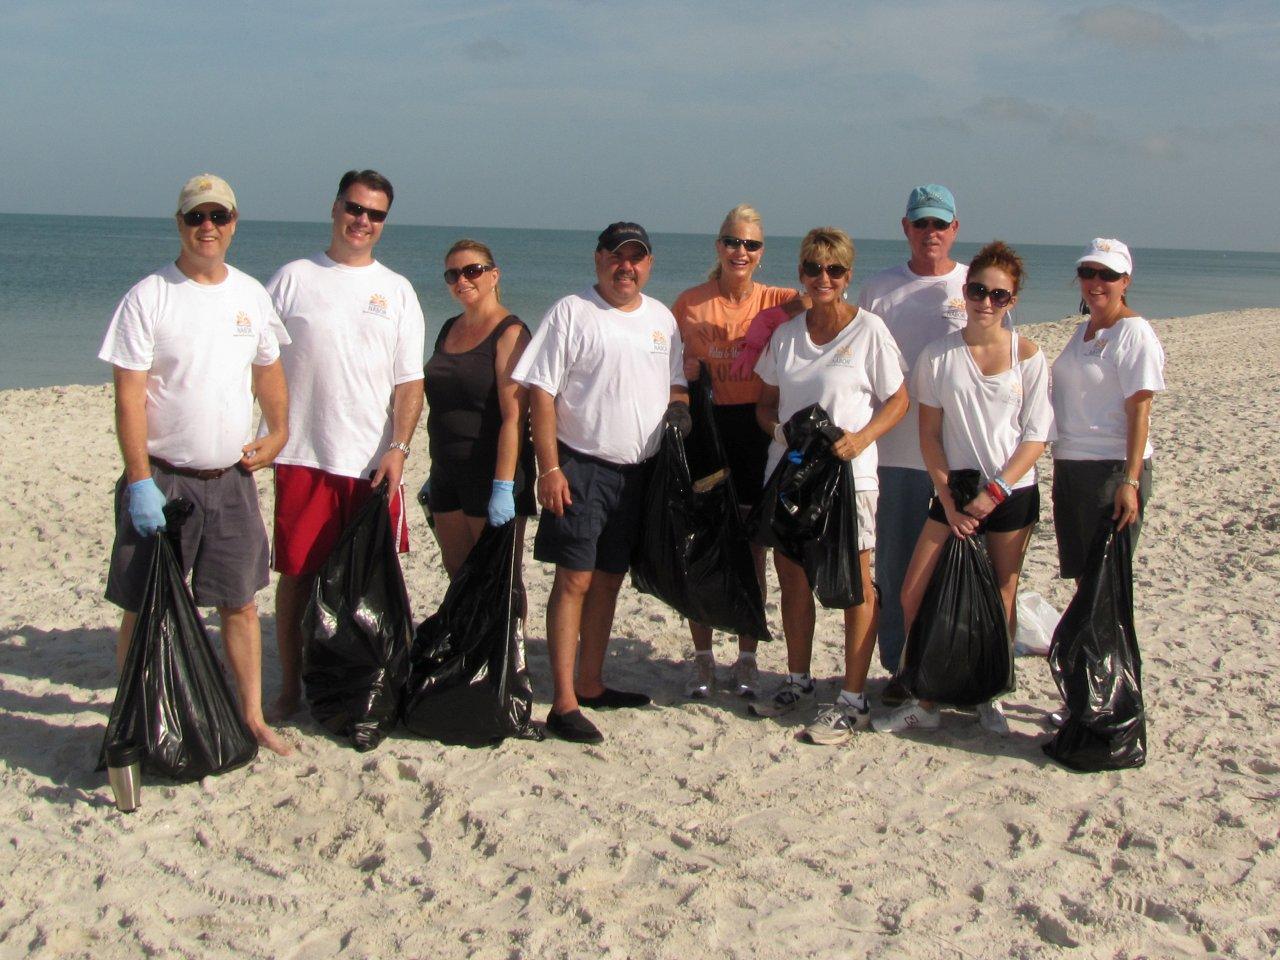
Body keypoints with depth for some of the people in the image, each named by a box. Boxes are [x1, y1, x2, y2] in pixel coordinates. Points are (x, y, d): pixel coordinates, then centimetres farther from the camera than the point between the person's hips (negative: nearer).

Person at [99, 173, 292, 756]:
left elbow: (268, 370, 21)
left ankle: (253, 717, 22)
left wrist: (277, 432, 6)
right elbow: (129, 396, -12)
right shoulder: (149, 296, -8)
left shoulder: (251, 293, 7)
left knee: (240, 601, 11)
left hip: (232, 477, 4)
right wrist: (139, 481, -17)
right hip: (162, 477, -4)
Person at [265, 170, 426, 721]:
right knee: (297, 573, 3)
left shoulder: (396, 291, 10)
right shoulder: (293, 278, 6)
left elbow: (409, 381, 6)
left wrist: (398, 447, -7)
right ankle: (290, 687, 16)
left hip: (374, 462, 1)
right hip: (302, 457, -1)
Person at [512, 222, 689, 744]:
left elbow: (676, 382, 23)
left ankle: (591, 684, 24)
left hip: (638, 471, 6)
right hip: (581, 466, -6)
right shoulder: (570, 313, -5)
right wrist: (549, 468, -16)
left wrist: (679, 407, -2)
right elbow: (541, 392, -9)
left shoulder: (661, 319, 13)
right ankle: (564, 703, -5)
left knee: (608, 580, 13)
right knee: (574, 580, -7)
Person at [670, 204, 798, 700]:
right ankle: (702, 657, 17)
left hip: (756, 429, 0)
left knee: (752, 547, 6)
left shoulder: (774, 301, 2)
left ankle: (747, 659, 18)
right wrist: (686, 372, -3)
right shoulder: (690, 302, 4)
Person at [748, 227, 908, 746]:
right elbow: (766, 403, 14)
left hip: (847, 474, -5)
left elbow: (897, 400, -2)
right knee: (792, 578, 13)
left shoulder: (869, 330, -5)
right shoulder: (786, 334, 8)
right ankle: (798, 681, 31)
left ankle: (853, 701, 9)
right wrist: (780, 429, -7)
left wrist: (861, 437, -18)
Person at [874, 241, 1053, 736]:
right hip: (954, 492, 1)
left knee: (1002, 599, 7)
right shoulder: (938, 355, 0)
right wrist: (949, 500, -6)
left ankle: (991, 697, 25)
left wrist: (993, 493, -13)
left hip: (1012, 492, -1)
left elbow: (1036, 436, -4)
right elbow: (929, 435, 2)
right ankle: (924, 702, 9)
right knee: (913, 596, -4)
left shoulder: (1027, 356, -3)